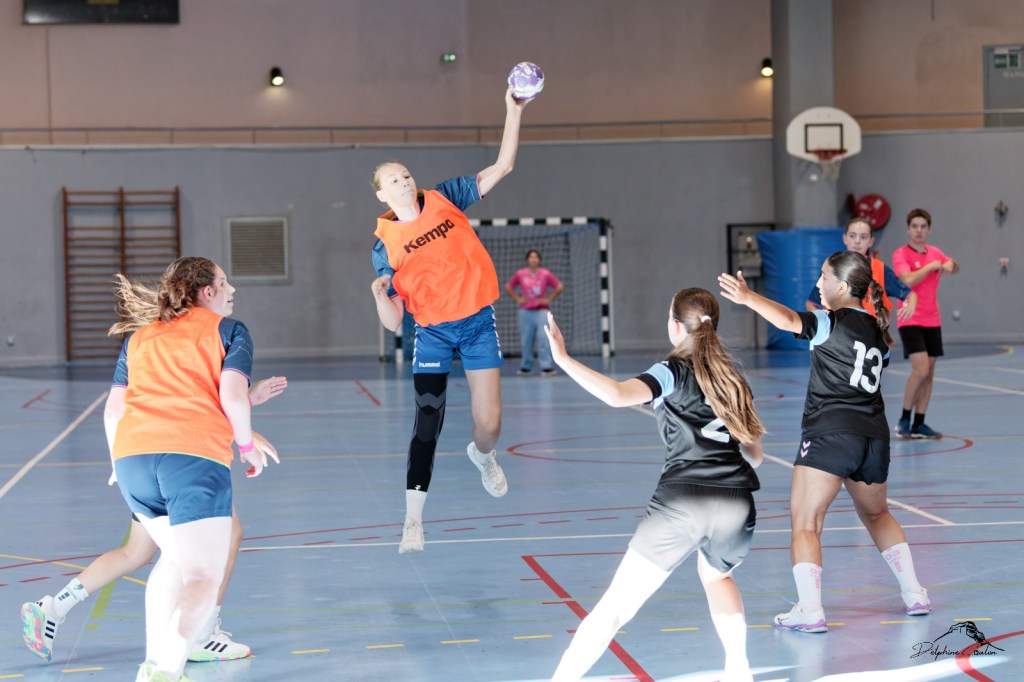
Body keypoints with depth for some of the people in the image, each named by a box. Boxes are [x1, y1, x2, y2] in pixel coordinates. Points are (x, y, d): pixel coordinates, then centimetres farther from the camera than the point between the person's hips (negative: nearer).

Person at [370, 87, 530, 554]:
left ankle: (482, 455, 37)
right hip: (432, 333, -2)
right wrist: (379, 293, -28)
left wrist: (513, 111, -11)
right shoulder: (385, 243, -5)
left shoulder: (444, 199, 0)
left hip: (478, 322, 2)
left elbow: (502, 167, -2)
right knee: (427, 424, -10)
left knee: (488, 423, -2)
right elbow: (393, 322, -6)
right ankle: (413, 522, -2)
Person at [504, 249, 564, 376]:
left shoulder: (545, 274, -2)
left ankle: (546, 367, -14)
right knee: (526, 340, 5)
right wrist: (517, 298, 5)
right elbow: (508, 287, 15)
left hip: (542, 310, -1)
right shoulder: (520, 274, 1)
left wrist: (549, 299, 0)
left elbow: (560, 287, 6)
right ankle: (525, 367, 18)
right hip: (525, 311, 2)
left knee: (544, 338, -14)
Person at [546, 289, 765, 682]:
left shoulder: (673, 372, 6)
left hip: (682, 500, -4)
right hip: (738, 505, 5)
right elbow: (755, 455, 25)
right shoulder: (732, 378, 21)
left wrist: (563, 359, -11)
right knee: (715, 575, 36)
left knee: (614, 607, -2)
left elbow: (618, 394, -14)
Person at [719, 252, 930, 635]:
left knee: (805, 524, -4)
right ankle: (914, 595, 27)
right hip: (874, 436, 7)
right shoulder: (878, 330, 16)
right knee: (876, 515, 28)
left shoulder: (834, 323, -5)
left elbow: (791, 321, -24)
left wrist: (749, 298, -35)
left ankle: (810, 611, -15)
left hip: (830, 433, -7)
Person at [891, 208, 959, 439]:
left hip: (932, 321, 6)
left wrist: (950, 264, 4)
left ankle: (918, 424, 11)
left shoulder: (935, 253, 9)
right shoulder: (901, 254, -9)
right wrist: (931, 266, -18)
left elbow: (954, 268, 27)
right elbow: (908, 280, -26)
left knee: (928, 374, 5)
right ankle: (904, 419, -4)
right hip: (910, 321, -6)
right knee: (921, 369, -18)